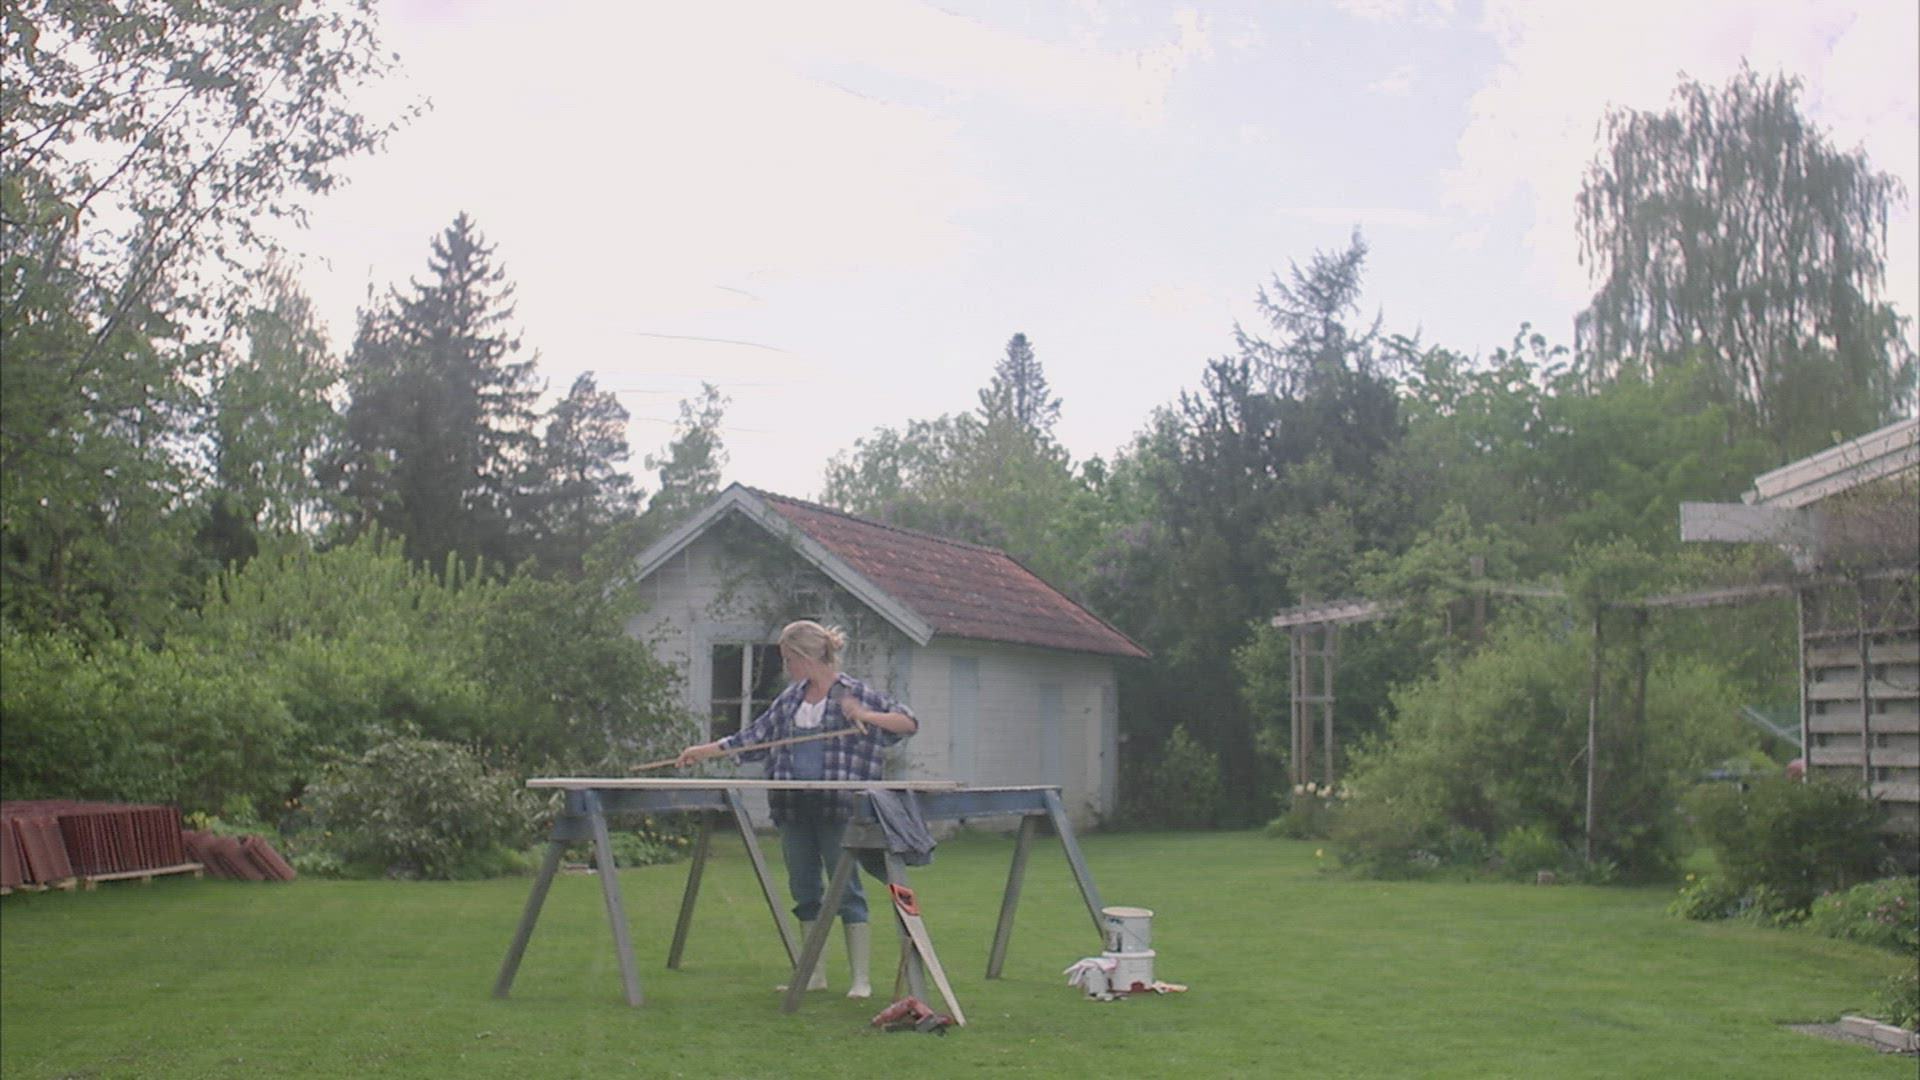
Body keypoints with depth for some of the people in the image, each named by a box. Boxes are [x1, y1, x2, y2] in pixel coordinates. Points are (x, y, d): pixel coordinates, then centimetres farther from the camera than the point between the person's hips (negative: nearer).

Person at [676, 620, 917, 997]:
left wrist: (867, 716, -22)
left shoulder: (856, 694, -4)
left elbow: (910, 722, -7)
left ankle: (861, 977, 5)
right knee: (805, 890, 10)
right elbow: (756, 735, 20)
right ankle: (815, 974, 20)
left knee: (846, 888, -2)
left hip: (838, 810, -6)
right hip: (794, 810, 6)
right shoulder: (790, 699, 14)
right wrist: (706, 751, 17)